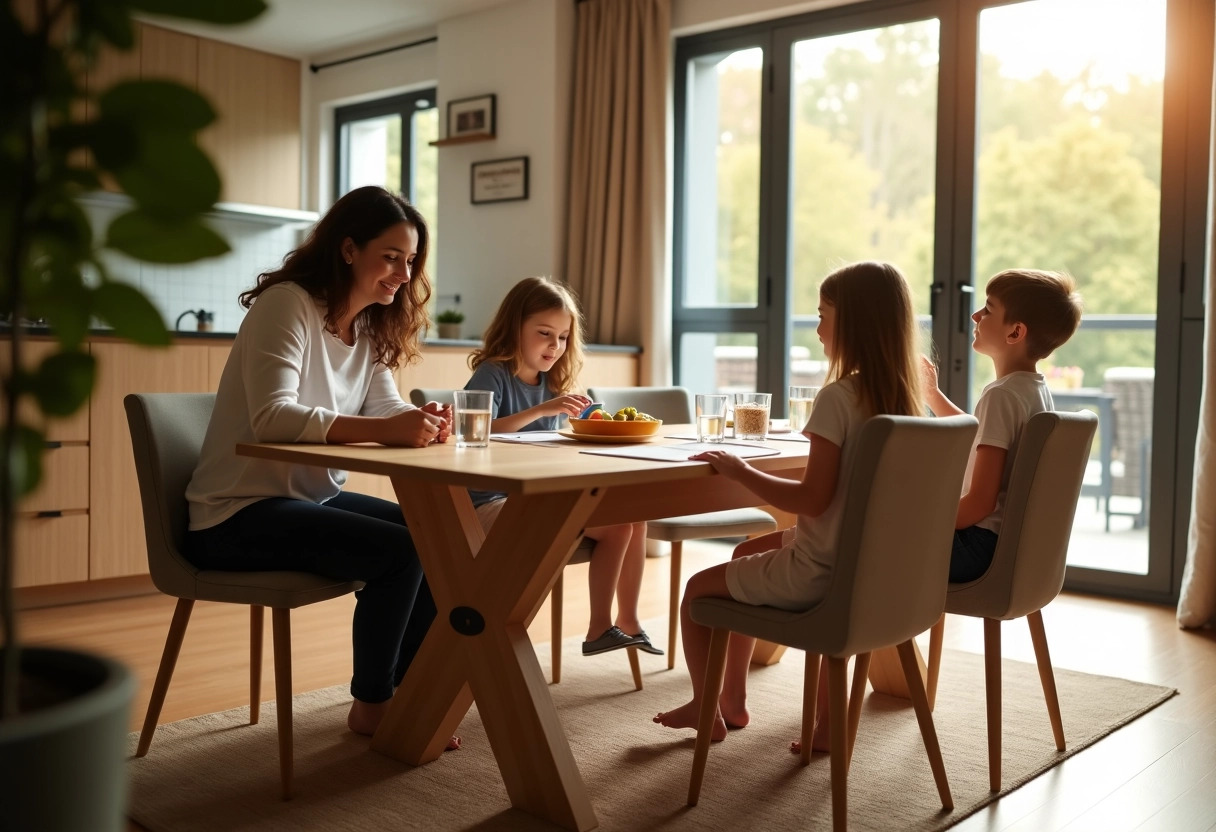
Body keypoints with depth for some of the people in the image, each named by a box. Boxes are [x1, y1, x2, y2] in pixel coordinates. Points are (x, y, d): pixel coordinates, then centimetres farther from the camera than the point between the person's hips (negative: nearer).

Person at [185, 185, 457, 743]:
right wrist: (382, 431, -40)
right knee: (398, 550, -23)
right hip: (237, 514, -9)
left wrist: (423, 422, -22)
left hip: (312, 498, 9)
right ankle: (370, 706, -2)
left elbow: (386, 410, 3)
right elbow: (271, 417, -30)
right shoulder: (287, 304, -17)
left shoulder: (368, 328, 10)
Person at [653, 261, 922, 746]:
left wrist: (739, 471, -14)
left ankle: (707, 711, 29)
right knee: (746, 552, 30)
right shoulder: (902, 397, 1)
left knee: (697, 589, 10)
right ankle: (733, 701, 38)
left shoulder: (838, 397, -23)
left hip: (818, 573, -9)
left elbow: (813, 499, -25)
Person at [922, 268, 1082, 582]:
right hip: (1015, 541, 9)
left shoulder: (1002, 395, -21)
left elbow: (980, 502, -25)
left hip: (983, 546, -9)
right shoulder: (1037, 389, 6)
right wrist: (932, 393, 24)